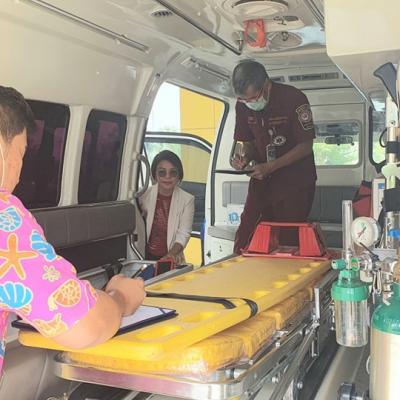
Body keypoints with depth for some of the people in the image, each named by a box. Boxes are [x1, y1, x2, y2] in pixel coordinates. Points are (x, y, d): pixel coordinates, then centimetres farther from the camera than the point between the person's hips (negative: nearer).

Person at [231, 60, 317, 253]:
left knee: (288, 241, -5)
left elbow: (306, 146, -13)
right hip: (262, 179, 5)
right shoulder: (243, 105, 0)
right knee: (244, 240, 0)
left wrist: (269, 167, -21)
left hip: (295, 180, -4)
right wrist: (244, 158, -11)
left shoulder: (293, 98, -16)